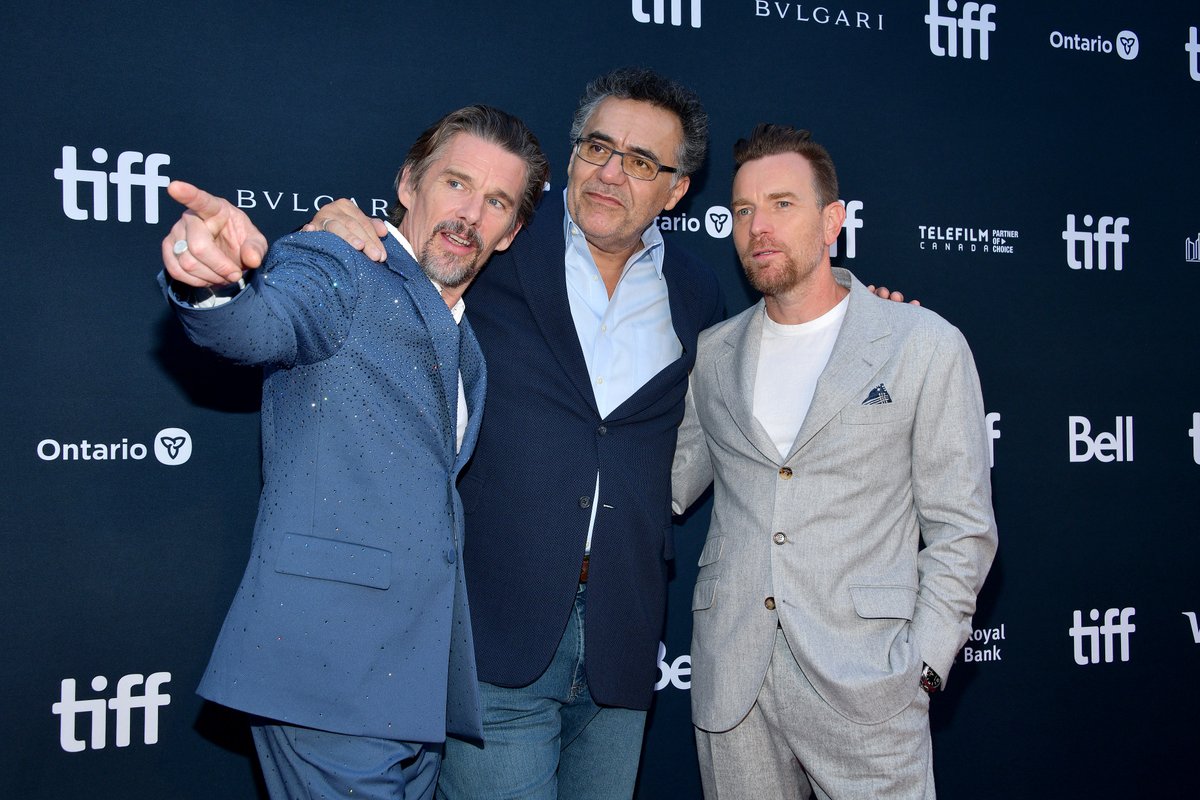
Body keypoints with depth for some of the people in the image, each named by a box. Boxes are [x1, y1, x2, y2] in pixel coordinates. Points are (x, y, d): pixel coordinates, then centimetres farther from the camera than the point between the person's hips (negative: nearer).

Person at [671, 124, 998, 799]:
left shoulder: (926, 346, -2)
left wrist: (920, 667, -9)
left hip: (863, 688, -3)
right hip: (730, 684, 3)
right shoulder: (713, 353, 9)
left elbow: (961, 529, -3)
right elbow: (670, 480, 16)